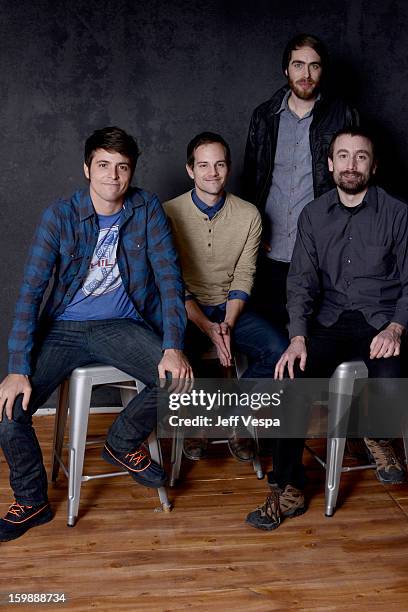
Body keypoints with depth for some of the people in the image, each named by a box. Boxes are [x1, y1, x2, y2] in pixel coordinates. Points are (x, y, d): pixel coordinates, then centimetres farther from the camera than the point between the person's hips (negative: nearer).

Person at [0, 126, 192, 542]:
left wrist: (173, 347, -24)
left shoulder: (147, 211, -4)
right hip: (63, 328, 0)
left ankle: (124, 443, 4)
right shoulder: (59, 216, -7)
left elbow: (169, 277, -9)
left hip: (121, 326, 0)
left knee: (178, 377, -27)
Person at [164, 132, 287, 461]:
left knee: (279, 350, -22)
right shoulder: (169, 213, -7)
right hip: (185, 310, -2)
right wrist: (208, 328, -18)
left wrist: (228, 325, -16)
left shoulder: (248, 215, 0)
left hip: (230, 308, 2)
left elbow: (243, 278, -1)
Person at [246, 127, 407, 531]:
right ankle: (289, 490, -13)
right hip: (330, 322, 2)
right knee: (293, 376, -25)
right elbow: (301, 281, 3)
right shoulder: (313, 216, 9)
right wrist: (298, 338, -13)